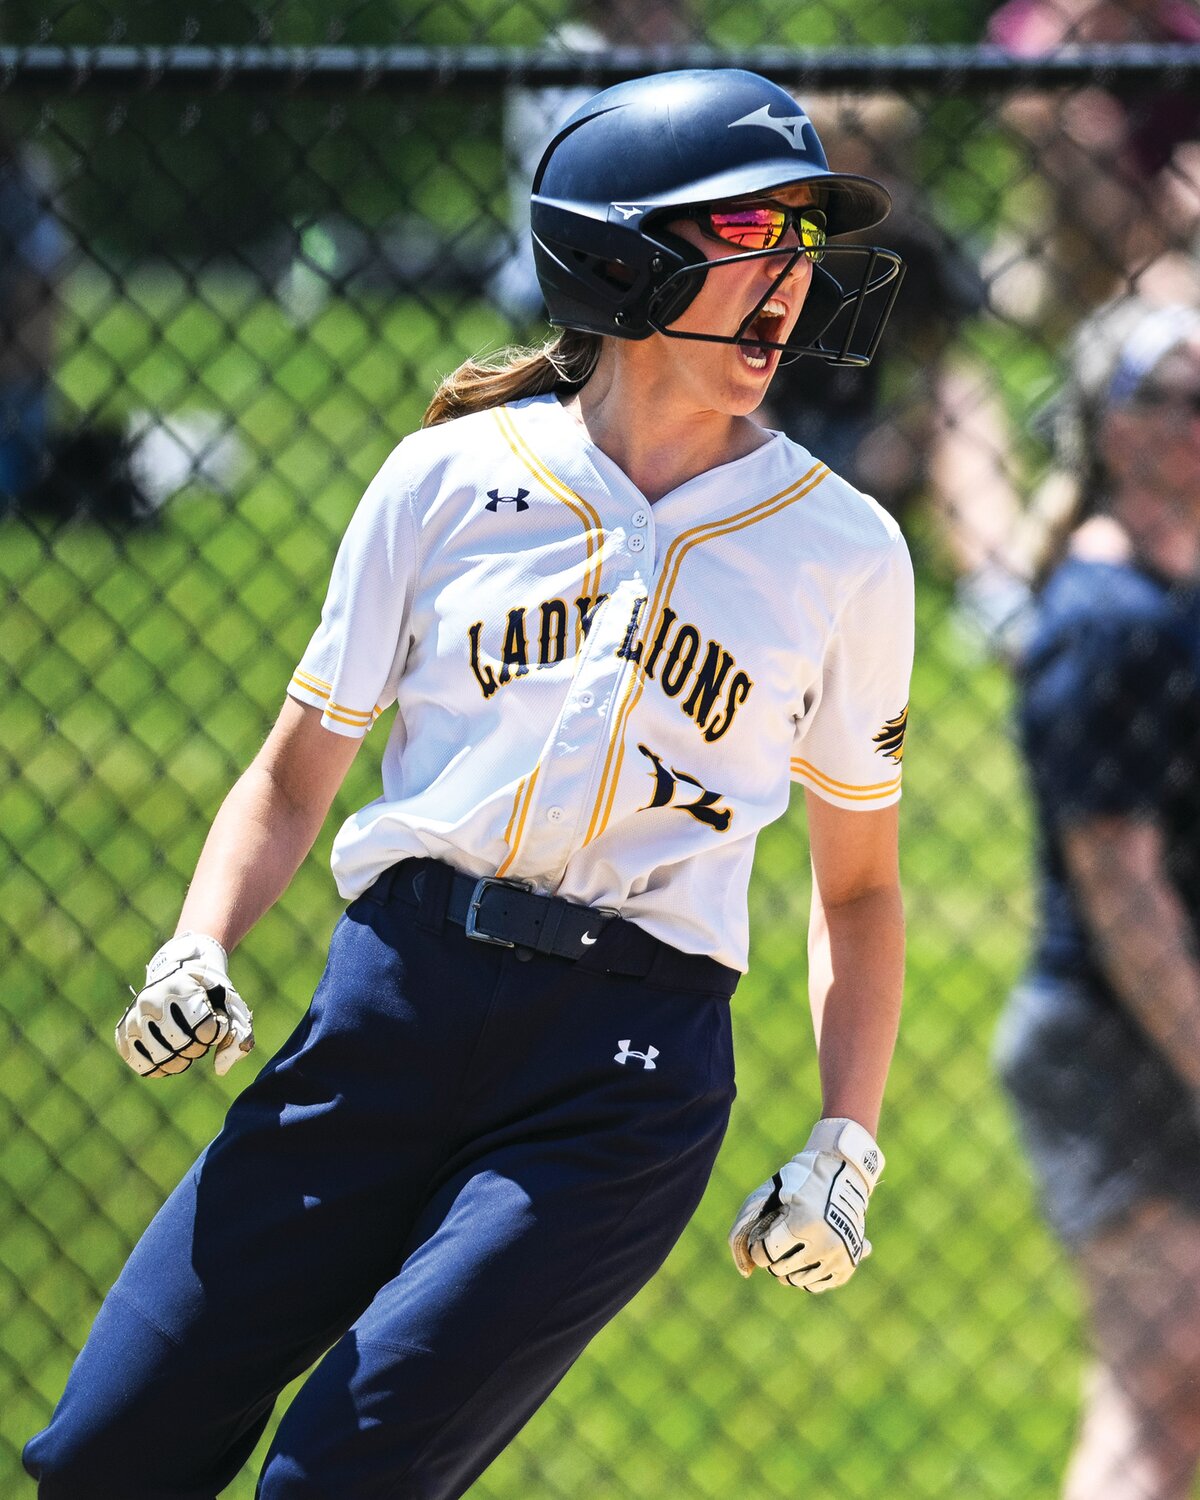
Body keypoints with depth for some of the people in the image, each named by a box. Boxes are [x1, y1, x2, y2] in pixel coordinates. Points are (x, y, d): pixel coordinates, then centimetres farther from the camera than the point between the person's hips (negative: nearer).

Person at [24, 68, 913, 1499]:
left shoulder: (843, 550, 9)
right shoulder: (449, 479, 8)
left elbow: (857, 885, 16)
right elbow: (293, 778, 14)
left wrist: (845, 1148, 4)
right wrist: (197, 950, -5)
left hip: (631, 1071, -1)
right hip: (395, 1000, 1)